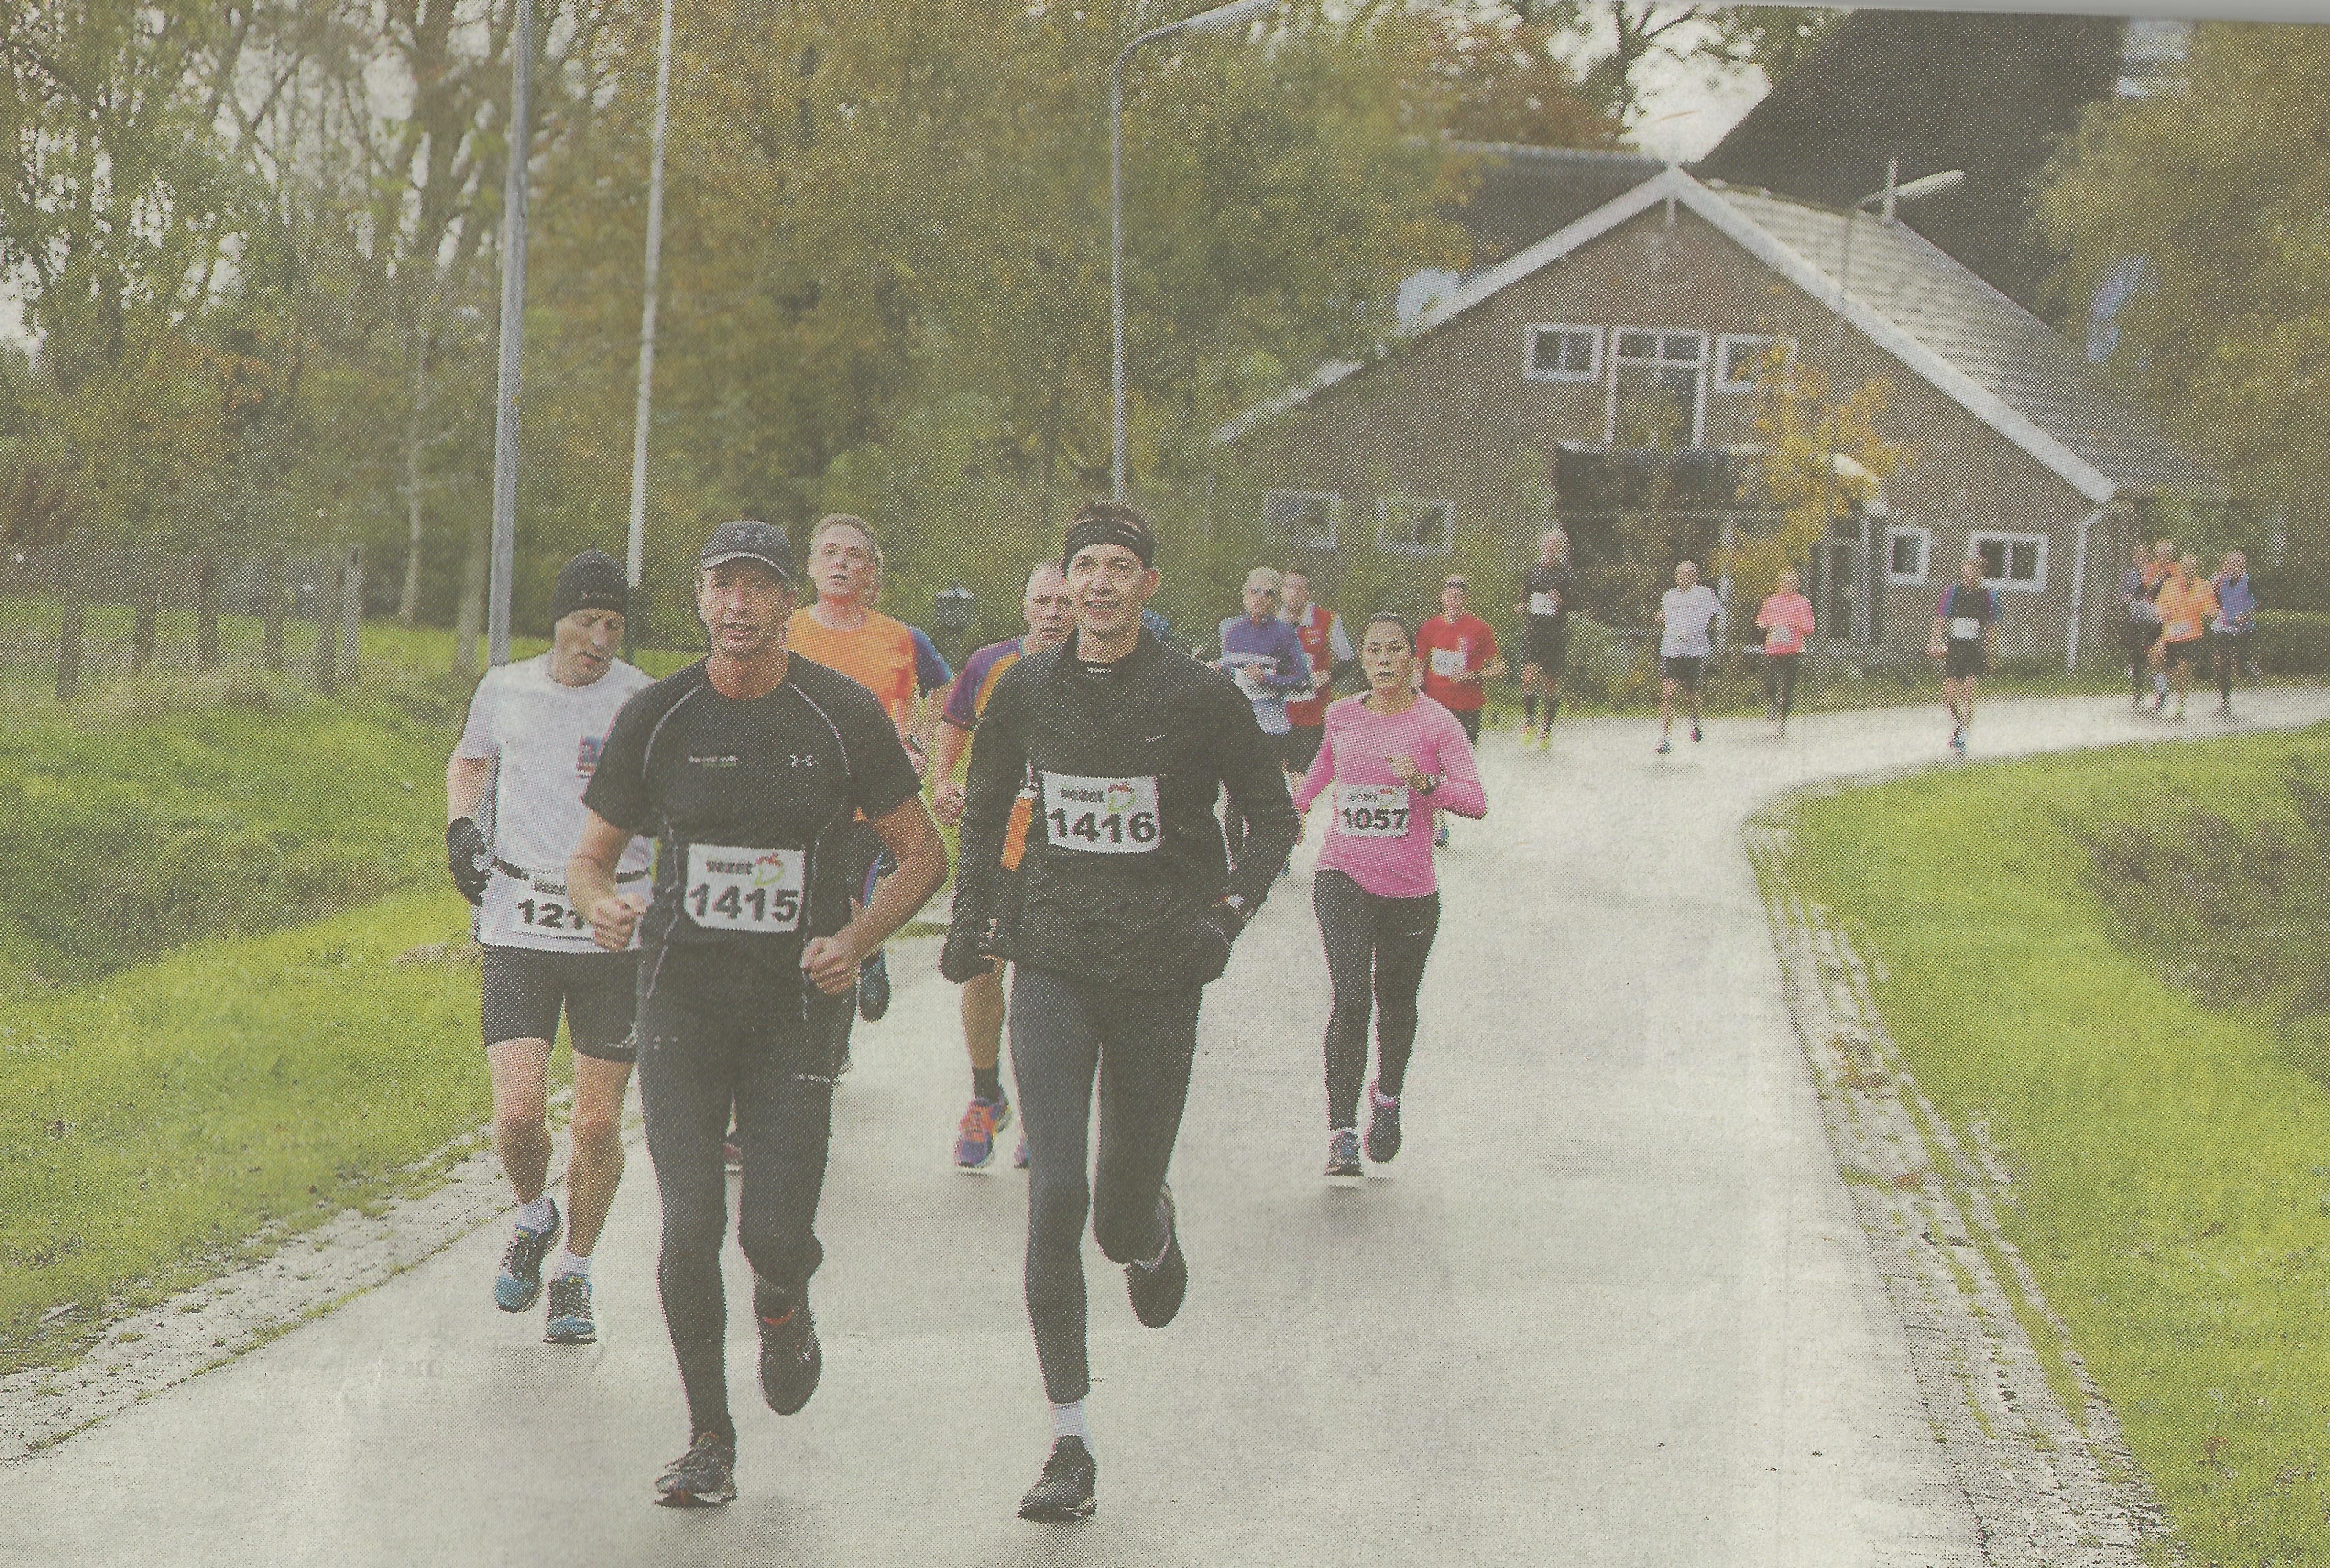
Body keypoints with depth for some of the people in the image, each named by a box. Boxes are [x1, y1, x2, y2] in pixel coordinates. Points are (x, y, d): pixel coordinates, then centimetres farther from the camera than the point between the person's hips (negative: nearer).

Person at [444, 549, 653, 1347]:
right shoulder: (504, 690, 5)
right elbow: (469, 760, 26)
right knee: (517, 1114, -10)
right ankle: (534, 1220, 22)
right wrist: (461, 824, 8)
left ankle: (574, 1273, 23)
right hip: (517, 923, 1)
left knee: (598, 1124, 1)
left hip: (614, 929, -1)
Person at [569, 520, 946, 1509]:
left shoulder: (844, 715, -4)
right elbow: (592, 852, 9)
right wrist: (599, 903, -14)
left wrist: (857, 938, -11)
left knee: (777, 1235, -8)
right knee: (689, 1225, -10)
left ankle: (783, 1308, 31)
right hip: (683, 992, 1)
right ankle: (709, 1441, 6)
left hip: (798, 1001, -1)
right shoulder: (657, 716, 0)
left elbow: (923, 853, 5)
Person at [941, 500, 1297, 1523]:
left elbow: (1273, 816, 5)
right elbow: (988, 807, 19)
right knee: (1055, 1195, -12)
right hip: (1053, 969, 1)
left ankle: (1153, 1236, 48)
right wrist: (972, 919, 8)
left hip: (1157, 976, -1)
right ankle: (1069, 1444, -8)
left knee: (1122, 1219, 6)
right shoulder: (1026, 691, 3)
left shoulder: (1198, 699, -5)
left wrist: (1230, 912, -9)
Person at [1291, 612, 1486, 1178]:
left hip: (1410, 887, 0)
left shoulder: (1436, 723, -5)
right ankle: (1341, 1132, -18)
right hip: (1344, 876, 0)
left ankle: (1388, 1096, 42)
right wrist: (1296, 804, 38)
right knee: (1351, 996, -17)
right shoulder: (1342, 717, 5)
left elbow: (1476, 802, -12)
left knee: (1396, 1002, 12)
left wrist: (1426, 782, -28)